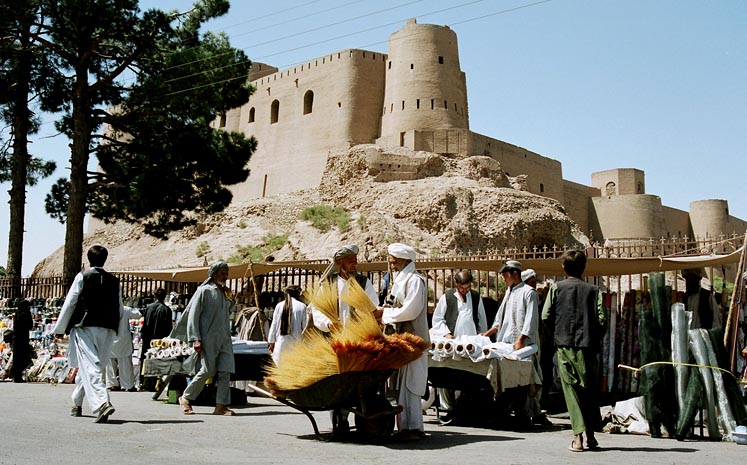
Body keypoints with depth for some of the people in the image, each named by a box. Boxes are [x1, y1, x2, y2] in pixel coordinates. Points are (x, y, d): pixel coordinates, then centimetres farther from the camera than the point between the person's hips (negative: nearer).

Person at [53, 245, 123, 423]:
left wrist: (60, 328, 5)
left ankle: (102, 403, -30)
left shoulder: (82, 277, -2)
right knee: (90, 366, 17)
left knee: (89, 367, -11)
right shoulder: (114, 281, 10)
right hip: (108, 329, 5)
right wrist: (114, 327, 23)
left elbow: (69, 303, -1)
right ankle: (77, 403, 31)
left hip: (85, 327, -5)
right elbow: (120, 308, 12)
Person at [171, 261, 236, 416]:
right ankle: (186, 398, 10)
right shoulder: (204, 291, -1)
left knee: (225, 371, -5)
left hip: (224, 338, 6)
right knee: (208, 370, -9)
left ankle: (221, 405, -3)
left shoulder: (225, 293, 18)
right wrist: (195, 339, -15)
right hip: (208, 338, -6)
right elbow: (193, 315, -6)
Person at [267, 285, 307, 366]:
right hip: (295, 341, -3)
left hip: (281, 341, 3)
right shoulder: (302, 306, -2)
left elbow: (274, 324, 8)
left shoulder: (279, 305, 6)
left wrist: (272, 342, 15)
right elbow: (304, 326, 0)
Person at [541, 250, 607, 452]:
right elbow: (602, 318, -4)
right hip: (587, 346, 1)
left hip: (564, 345, -1)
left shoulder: (556, 288, 1)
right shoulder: (593, 290, 3)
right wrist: (596, 339, 11)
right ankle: (591, 435, 20)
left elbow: (546, 316, -3)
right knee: (589, 390, 14)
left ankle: (578, 438, -4)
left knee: (571, 390, 3)